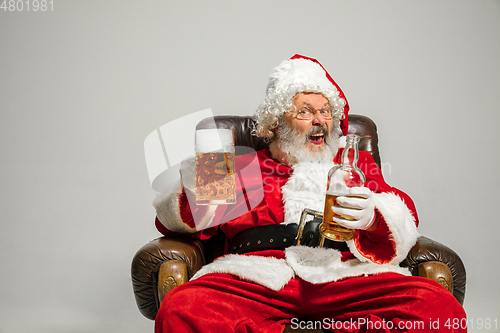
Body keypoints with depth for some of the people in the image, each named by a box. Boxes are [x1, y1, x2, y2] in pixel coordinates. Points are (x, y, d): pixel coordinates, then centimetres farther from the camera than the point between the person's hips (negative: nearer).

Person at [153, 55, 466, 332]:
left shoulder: (356, 164, 27)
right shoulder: (245, 167, 24)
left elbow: (404, 218, 13)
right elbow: (172, 220, 19)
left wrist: (372, 217, -14)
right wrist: (196, 193, -6)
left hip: (347, 278, 1)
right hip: (258, 278, 0)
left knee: (440, 307, -28)